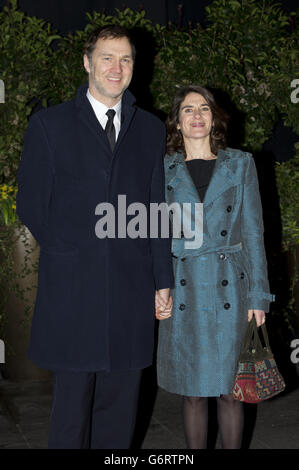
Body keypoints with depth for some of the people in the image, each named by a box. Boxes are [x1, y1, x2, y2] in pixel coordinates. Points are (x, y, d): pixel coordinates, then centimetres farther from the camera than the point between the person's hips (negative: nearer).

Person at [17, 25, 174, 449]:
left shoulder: (151, 129, 11)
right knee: (72, 397, 8)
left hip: (132, 287, 2)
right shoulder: (49, 124, 3)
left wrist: (163, 279, 7)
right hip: (72, 288, -2)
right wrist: (66, 253, 2)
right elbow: (30, 204, 4)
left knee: (120, 402, 11)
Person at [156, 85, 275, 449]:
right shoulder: (163, 170, 6)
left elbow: (253, 232, 4)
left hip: (228, 288, 0)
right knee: (192, 391, 8)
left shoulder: (240, 164, 6)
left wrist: (258, 295, -1)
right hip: (183, 292, 1)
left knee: (229, 389, 4)